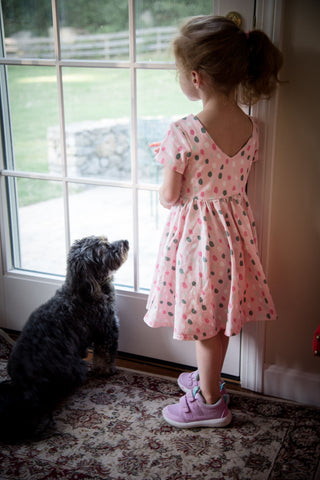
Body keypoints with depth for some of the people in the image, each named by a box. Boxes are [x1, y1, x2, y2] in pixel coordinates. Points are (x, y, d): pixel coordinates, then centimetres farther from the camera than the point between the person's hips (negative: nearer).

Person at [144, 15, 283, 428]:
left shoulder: (183, 133, -25)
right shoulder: (251, 127, -6)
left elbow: (169, 197, -15)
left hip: (195, 231, -6)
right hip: (234, 226, 6)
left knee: (203, 320, 11)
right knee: (219, 316, 23)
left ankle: (209, 403, 29)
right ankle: (209, 378, 45)